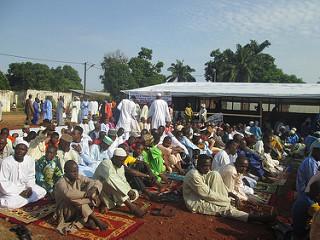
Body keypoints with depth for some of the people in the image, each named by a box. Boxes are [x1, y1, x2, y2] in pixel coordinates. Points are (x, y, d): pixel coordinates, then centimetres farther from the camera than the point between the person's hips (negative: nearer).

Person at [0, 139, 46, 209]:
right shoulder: (6, 162, -17)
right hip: (10, 191, -5)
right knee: (13, 203, -34)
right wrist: (19, 192, -20)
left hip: (24, 188, 5)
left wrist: (29, 188, -13)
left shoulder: (30, 160, -5)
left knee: (42, 192, -11)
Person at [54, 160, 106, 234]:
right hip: (65, 212, -5)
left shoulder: (79, 178, -6)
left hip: (80, 210, 5)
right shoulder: (61, 183, -23)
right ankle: (97, 220, -24)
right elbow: (68, 194, -46)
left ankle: (89, 219, -20)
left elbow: (98, 183, -7)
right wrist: (86, 194, -39)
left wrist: (94, 189, -30)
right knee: (77, 200, -33)